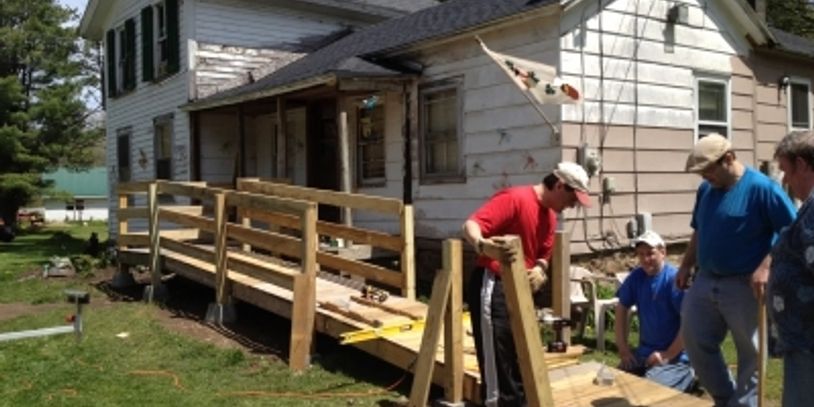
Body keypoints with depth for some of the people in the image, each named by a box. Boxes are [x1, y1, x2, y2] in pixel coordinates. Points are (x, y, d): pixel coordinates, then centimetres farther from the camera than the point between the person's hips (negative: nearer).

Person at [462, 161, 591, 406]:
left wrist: (540, 269, -7)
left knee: (522, 355, 16)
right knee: (497, 354, -5)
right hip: (493, 285, -9)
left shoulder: (550, 216, 11)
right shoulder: (514, 198, -16)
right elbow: (471, 225, -26)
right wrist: (480, 243, -49)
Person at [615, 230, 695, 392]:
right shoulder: (636, 277, 3)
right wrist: (623, 347, 5)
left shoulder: (674, 279, -15)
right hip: (644, 352, 6)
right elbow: (622, 309, 13)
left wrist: (668, 355, -16)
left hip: (676, 358, -6)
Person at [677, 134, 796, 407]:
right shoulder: (705, 189, 6)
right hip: (705, 282, 7)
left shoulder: (762, 188, -14)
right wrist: (686, 266, 13)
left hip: (745, 286, -7)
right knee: (695, 343, 11)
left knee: (750, 352, 6)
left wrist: (765, 267, -23)